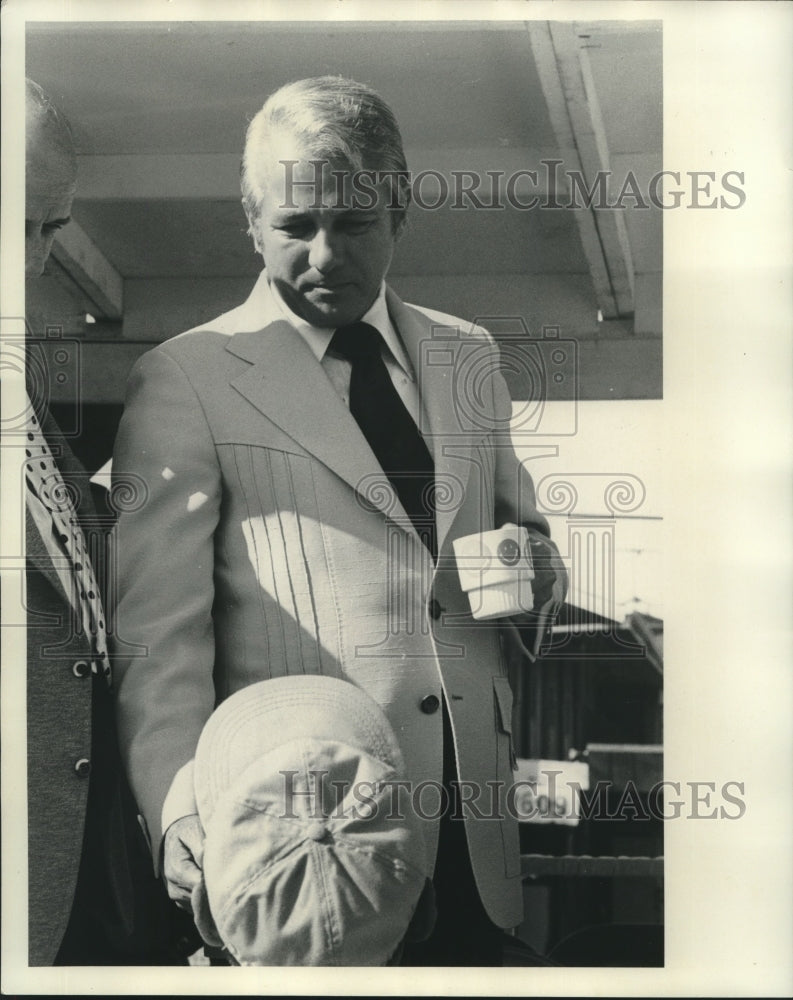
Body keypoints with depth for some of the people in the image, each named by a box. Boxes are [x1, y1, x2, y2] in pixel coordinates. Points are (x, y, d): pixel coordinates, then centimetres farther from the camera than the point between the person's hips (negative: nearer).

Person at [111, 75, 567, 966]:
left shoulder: (468, 358, 12)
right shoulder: (184, 381, -4)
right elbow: (158, 631, -10)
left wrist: (535, 569, -1)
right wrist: (183, 806, -24)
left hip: (472, 818, 5)